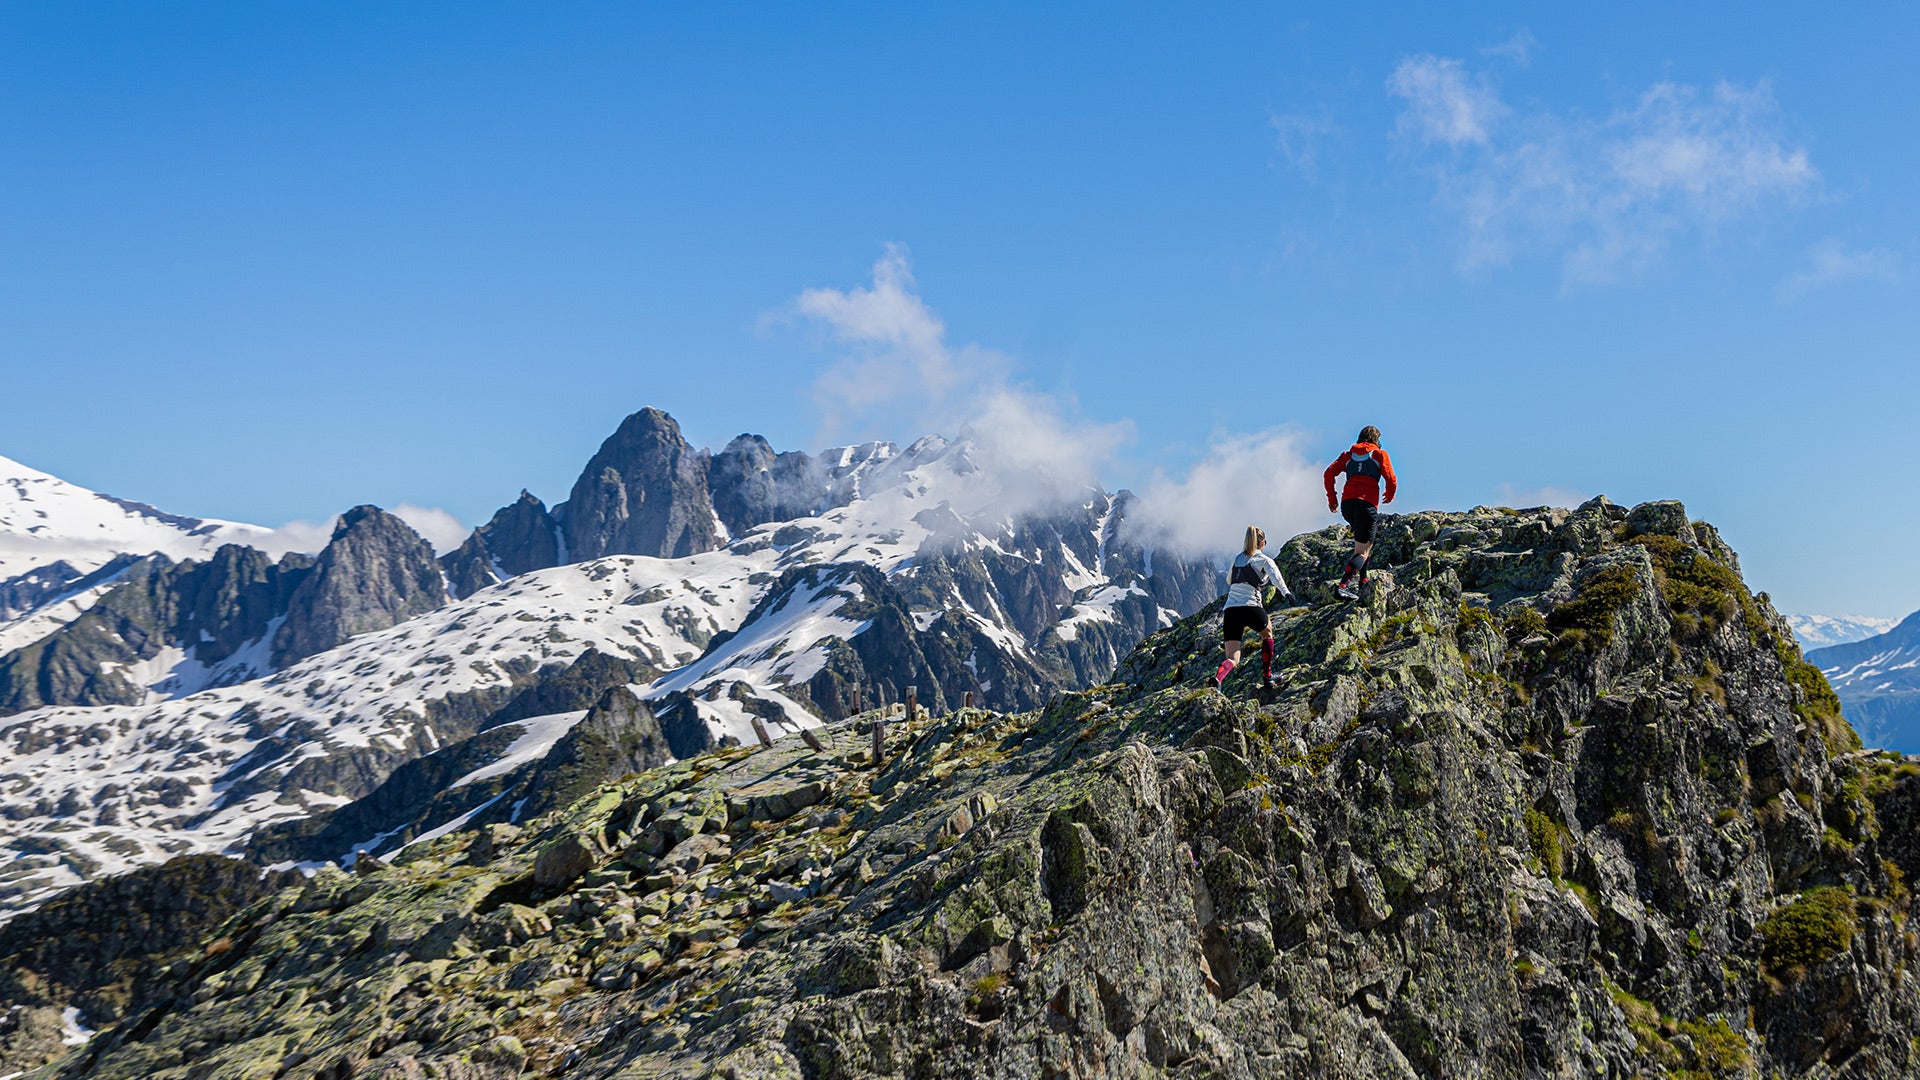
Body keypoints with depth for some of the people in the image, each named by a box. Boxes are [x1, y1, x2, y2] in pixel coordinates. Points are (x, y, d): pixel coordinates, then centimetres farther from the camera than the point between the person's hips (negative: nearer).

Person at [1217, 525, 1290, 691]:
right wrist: (1285, 591, -4)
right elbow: (1276, 578, -15)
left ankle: (1218, 678, -32)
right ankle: (1267, 677, 32)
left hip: (1230, 610, 3)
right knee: (1267, 634, 32)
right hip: (1251, 608, -3)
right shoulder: (1264, 560, 5)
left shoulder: (1237, 558, 20)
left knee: (1232, 659, 1)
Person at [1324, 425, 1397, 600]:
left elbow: (1329, 473, 7)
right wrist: (1389, 496, 21)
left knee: (1364, 542, 28)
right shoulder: (1380, 455, 9)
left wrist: (1331, 498, 14)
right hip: (1367, 504, -5)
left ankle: (1363, 581, 24)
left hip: (1346, 504, 5)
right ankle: (1343, 585, -25)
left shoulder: (1348, 455, 19)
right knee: (1362, 551, -6)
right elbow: (1391, 480, 1)